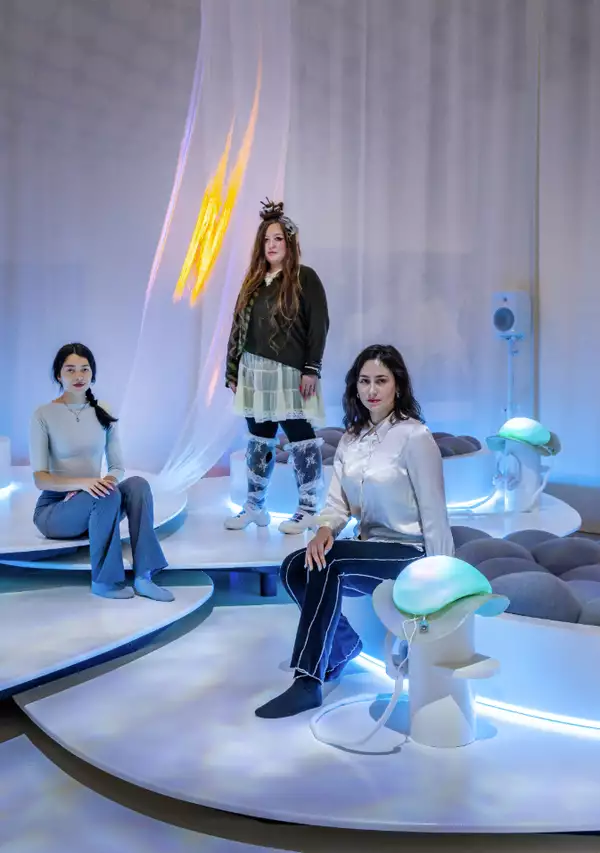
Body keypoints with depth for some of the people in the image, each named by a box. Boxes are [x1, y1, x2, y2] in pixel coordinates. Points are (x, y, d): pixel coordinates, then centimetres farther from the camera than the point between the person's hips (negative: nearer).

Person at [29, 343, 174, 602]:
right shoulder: (44, 415, -8)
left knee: (138, 484, -26)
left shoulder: (103, 413, 5)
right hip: (54, 508, -4)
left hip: (91, 502, 4)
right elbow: (40, 479, -15)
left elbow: (117, 467, 5)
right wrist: (82, 482, -33)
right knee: (108, 497, -35)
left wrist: (108, 481, -19)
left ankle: (143, 576, -30)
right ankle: (104, 580, -21)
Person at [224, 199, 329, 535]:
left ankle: (308, 510, 7)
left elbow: (319, 326, -9)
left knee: (301, 439, -1)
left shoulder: (305, 277, -3)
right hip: (254, 372, 6)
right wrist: (233, 371, 11)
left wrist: (312, 369, -16)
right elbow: (239, 327, 15)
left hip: (290, 373, -6)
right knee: (259, 440, 12)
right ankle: (255, 507, 20)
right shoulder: (254, 281, 14)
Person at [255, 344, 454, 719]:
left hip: (410, 553, -6)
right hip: (368, 548, 6)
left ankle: (308, 683, -24)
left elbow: (434, 513, -12)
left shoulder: (415, 437, -12)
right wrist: (324, 530, -21)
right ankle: (344, 644, 8)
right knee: (295, 568, -18)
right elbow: (337, 503, 2)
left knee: (328, 564, -30)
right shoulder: (350, 439, 8)